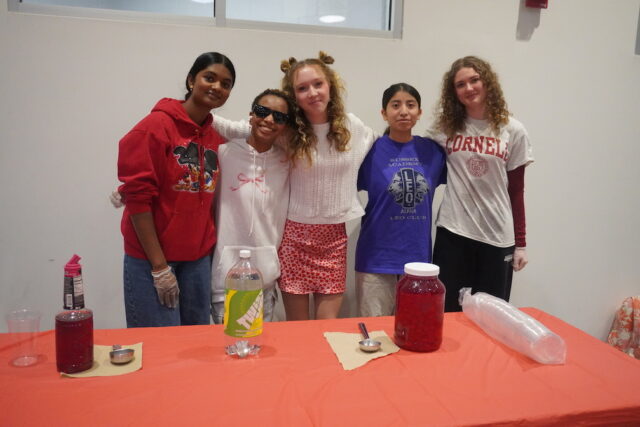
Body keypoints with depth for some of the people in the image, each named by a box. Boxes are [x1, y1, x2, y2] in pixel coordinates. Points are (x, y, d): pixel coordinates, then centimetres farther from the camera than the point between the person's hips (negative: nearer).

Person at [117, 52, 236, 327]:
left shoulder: (216, 136, 8)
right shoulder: (156, 126, -10)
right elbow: (138, 197, -13)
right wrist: (159, 267, -14)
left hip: (198, 258, 6)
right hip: (151, 257, -5)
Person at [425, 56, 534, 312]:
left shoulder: (512, 131, 3)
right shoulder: (446, 127, 4)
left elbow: (516, 190, 3)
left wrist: (520, 242, 3)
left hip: (498, 236, 0)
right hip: (453, 232, 0)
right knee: (448, 312, 6)